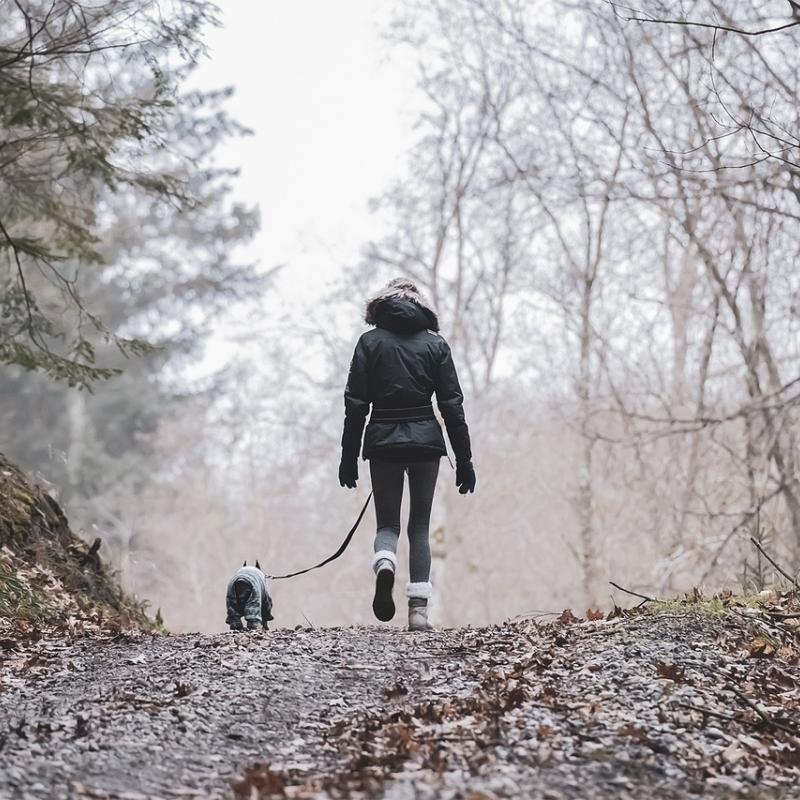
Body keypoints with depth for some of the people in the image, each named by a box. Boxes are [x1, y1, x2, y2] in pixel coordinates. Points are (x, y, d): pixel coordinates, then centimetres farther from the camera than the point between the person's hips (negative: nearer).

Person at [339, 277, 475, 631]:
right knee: (420, 526, 9)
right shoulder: (435, 343, 5)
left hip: (383, 442, 0)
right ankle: (418, 611, 0)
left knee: (387, 523, 10)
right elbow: (452, 405, 2)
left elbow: (356, 404, -2)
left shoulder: (370, 342, 3)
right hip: (425, 441, 1)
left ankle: (384, 565, -25)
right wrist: (464, 460, 5)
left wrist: (349, 457, 3)